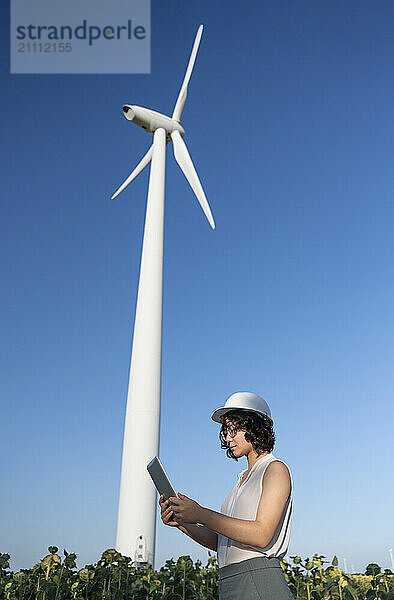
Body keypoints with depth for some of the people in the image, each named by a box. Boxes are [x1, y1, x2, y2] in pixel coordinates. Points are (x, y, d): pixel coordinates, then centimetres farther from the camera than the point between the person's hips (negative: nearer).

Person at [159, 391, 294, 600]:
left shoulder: (276, 469, -5)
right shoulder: (244, 478, 18)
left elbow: (262, 535, -17)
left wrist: (201, 515, -18)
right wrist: (181, 522, 2)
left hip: (259, 582, -6)